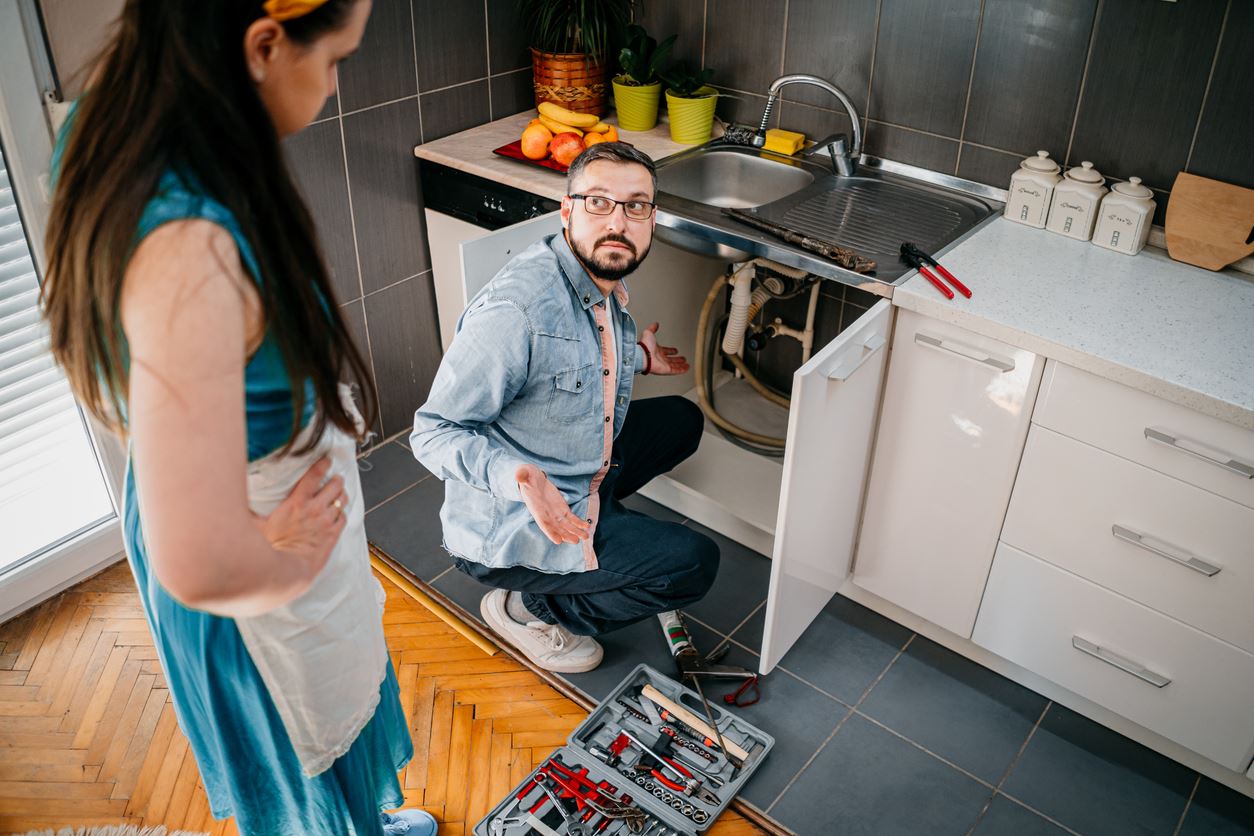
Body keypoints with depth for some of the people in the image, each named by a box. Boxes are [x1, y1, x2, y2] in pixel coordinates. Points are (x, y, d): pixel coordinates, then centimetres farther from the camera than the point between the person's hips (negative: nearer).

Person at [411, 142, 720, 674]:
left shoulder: (606, 282, -1)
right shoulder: (516, 309, -30)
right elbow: (434, 432, -27)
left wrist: (637, 359, 18)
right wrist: (518, 478, -42)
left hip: (580, 475, 9)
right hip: (505, 530, -9)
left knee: (682, 420, 18)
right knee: (695, 564, -12)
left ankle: (582, 514, 15)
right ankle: (527, 609, 3)